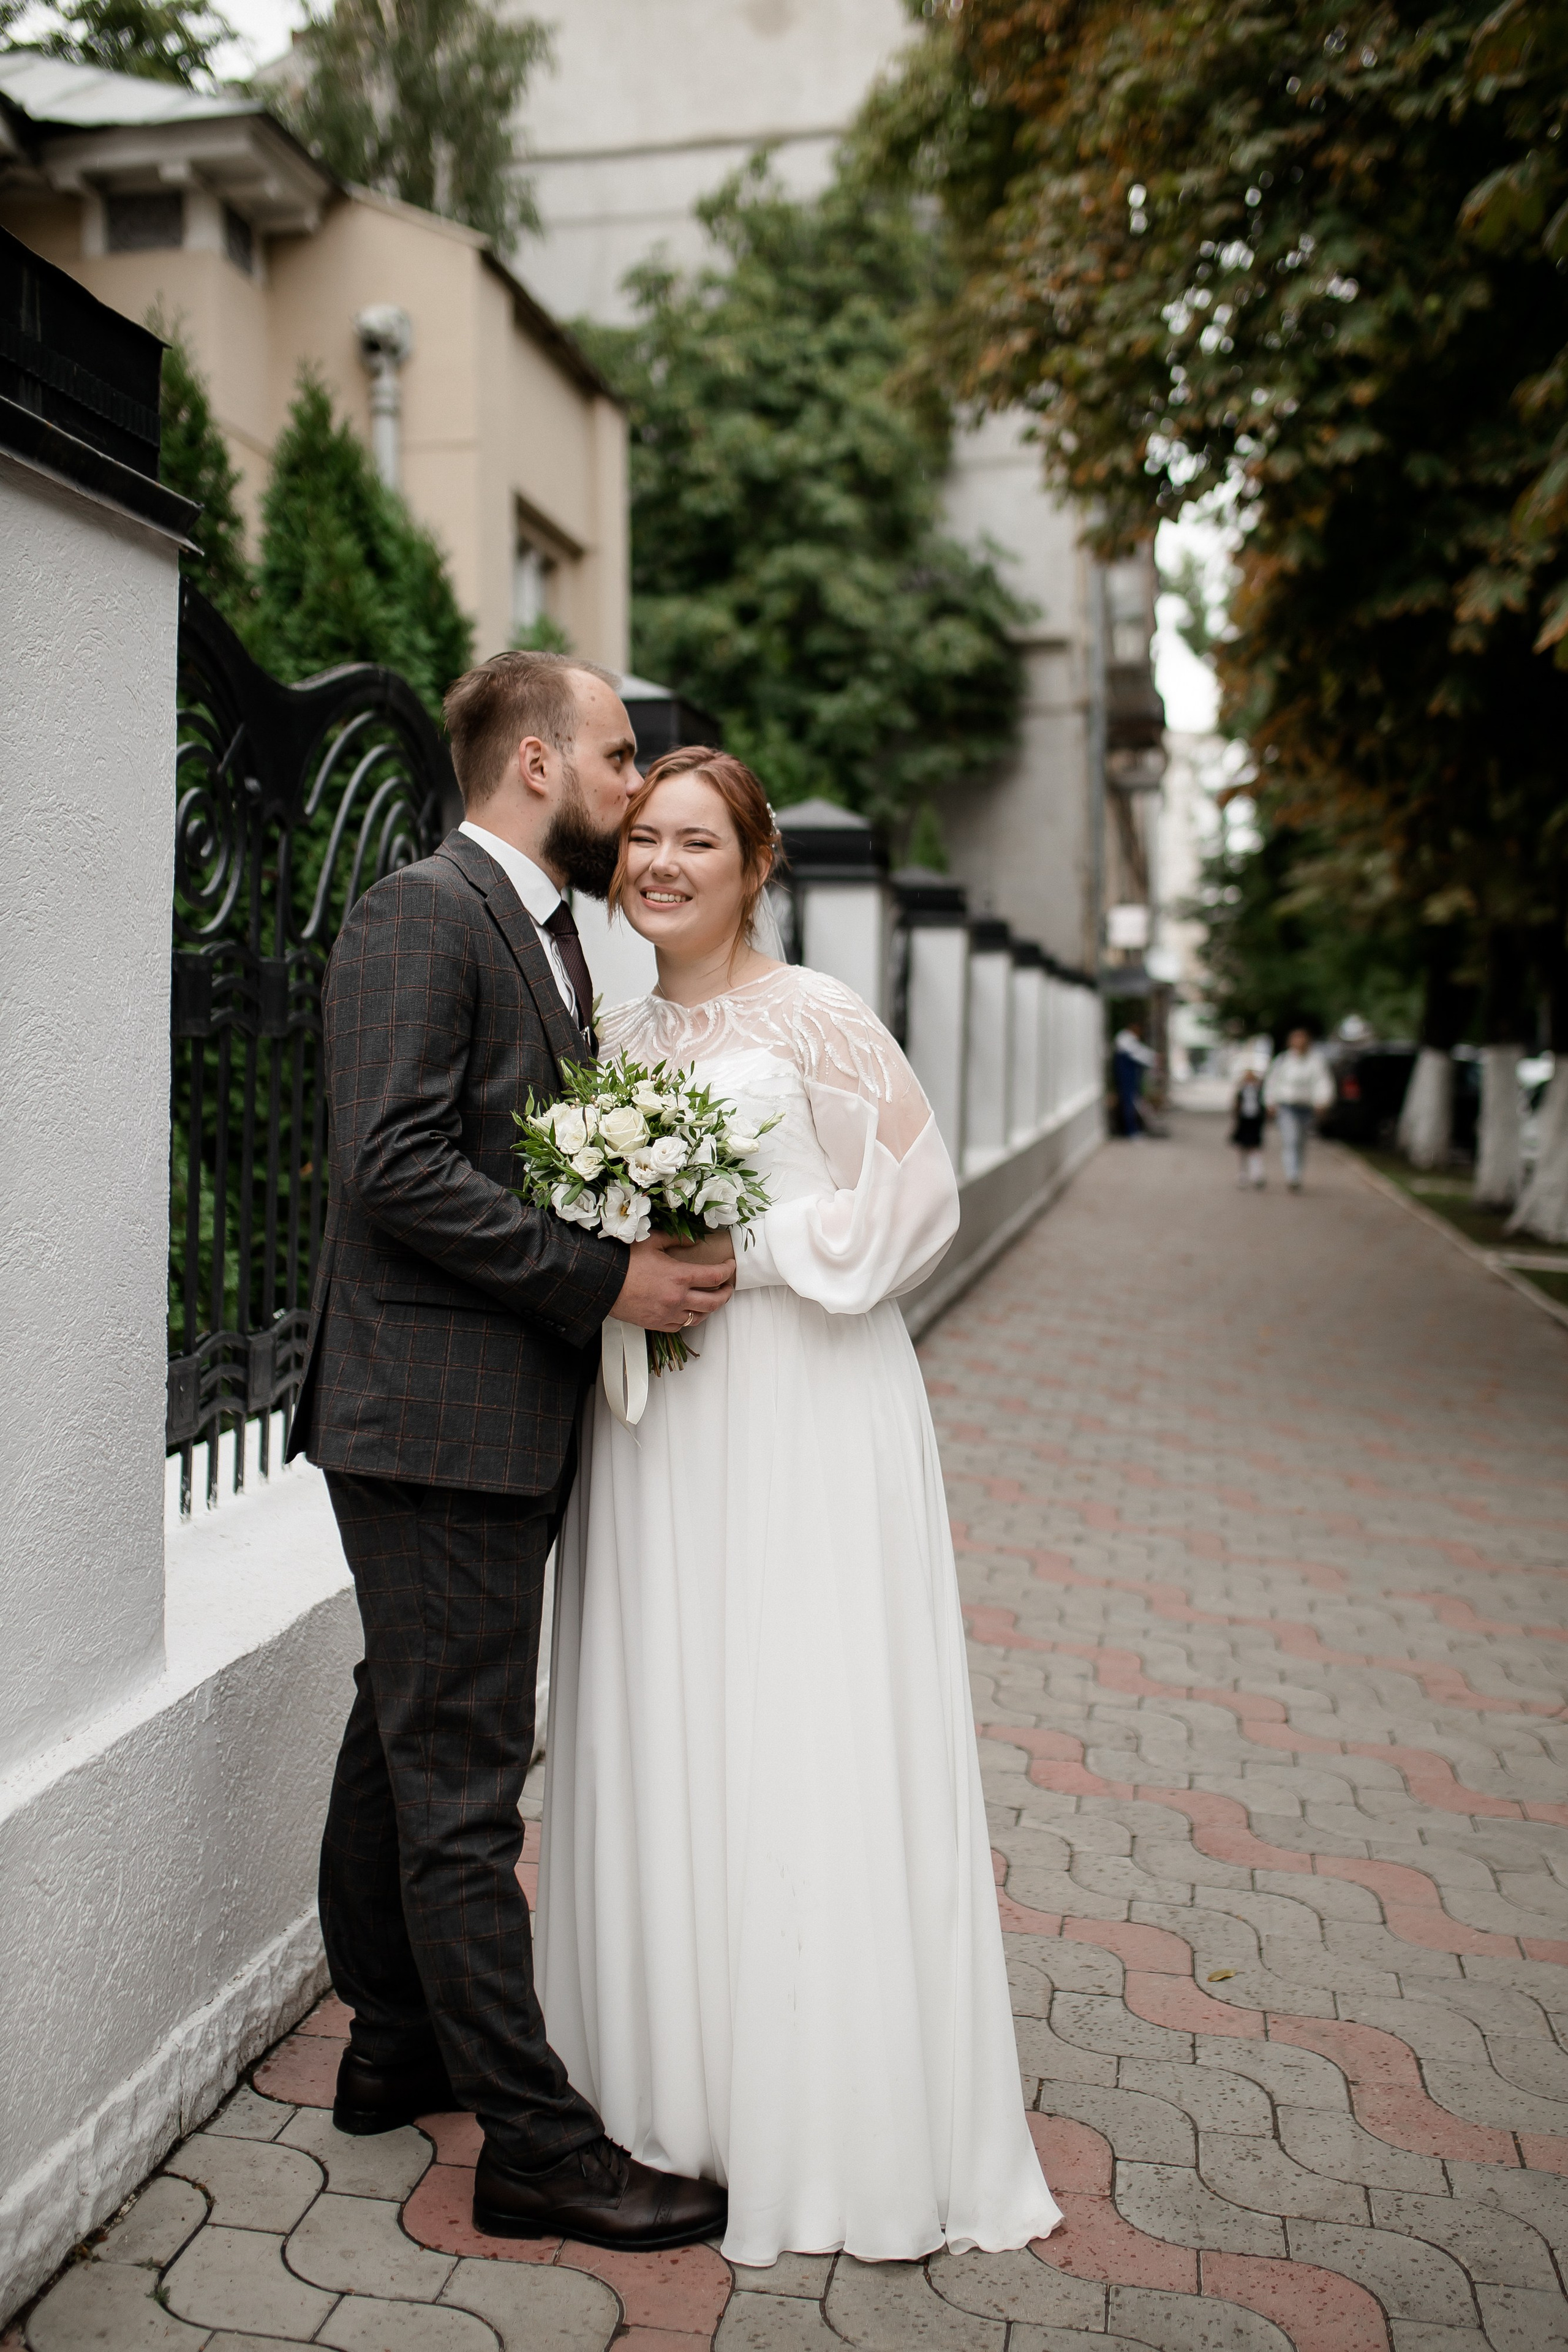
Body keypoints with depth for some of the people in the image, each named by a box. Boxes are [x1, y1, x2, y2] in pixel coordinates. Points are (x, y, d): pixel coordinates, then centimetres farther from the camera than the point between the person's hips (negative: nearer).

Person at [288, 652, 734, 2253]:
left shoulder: (544, 930, 18)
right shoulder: (419, 915, -13)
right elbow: (395, 1166, -23)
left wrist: (647, 1257, 5)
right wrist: (603, 1278, -21)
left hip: (497, 1416, 10)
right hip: (435, 1414, -10)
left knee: (410, 1740, 19)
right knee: (462, 1776, -2)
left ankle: (398, 2047, 34)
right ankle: (532, 2138, 8)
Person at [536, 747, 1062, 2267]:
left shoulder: (811, 1017, -6)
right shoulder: (620, 1037, 13)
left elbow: (916, 1196, -9)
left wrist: (746, 1254, -14)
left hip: (800, 1415, -6)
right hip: (651, 1419, 6)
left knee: (802, 1751, -1)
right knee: (658, 1741, 11)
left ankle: (842, 2127, 14)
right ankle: (672, 2073, 27)